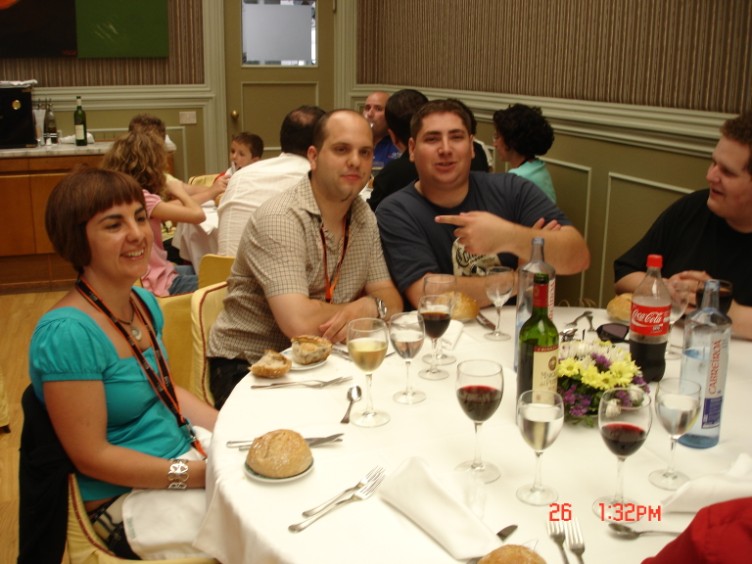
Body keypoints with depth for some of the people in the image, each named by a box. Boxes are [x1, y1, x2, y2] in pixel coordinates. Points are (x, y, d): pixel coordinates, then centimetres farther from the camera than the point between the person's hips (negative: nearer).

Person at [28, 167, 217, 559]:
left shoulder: (144, 303, 2)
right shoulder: (67, 333, -24)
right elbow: (91, 457, -20)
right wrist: (199, 474, -22)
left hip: (186, 452, 8)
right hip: (124, 499, -8)